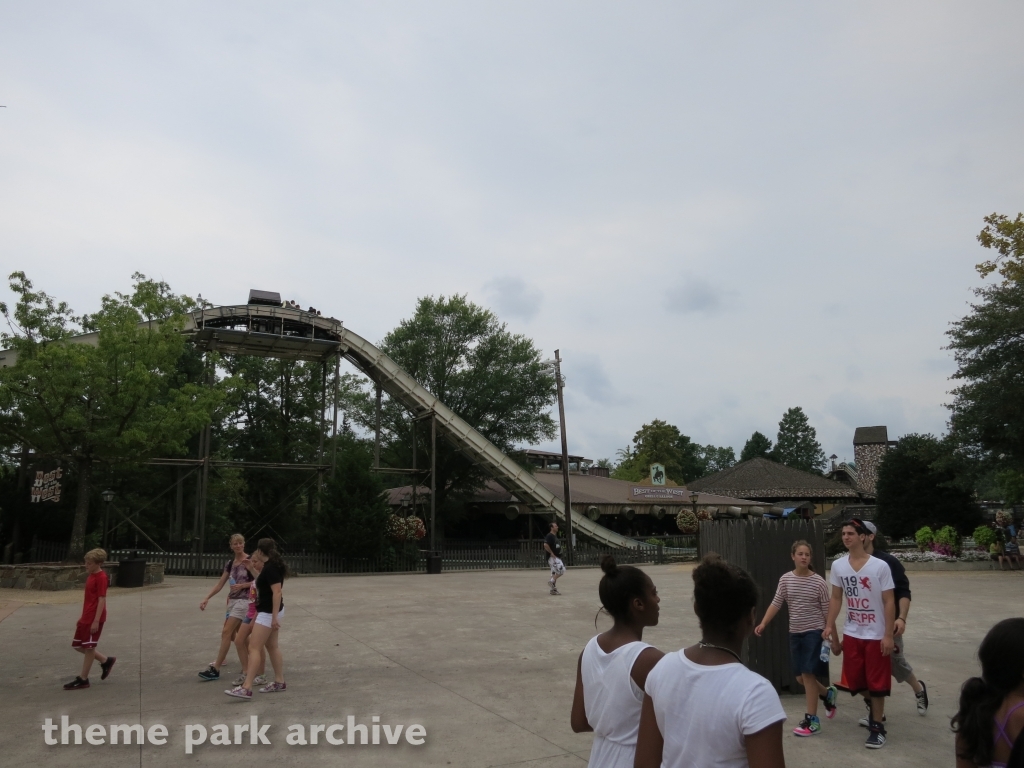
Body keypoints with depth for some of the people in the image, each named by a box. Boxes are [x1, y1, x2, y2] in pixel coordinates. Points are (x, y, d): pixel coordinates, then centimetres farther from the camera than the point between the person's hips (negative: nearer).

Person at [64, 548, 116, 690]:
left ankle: (83, 680, 11)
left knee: (88, 647, 0)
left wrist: (96, 621, -21)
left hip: (94, 619, -10)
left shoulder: (101, 578, -17)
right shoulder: (91, 576, 11)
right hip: (85, 618, 10)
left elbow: (102, 600, -19)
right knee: (78, 646, 14)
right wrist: (83, 616, 20)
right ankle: (106, 661, 24)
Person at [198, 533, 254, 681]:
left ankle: (215, 669, -5)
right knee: (235, 635, 11)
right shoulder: (230, 563, 10)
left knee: (226, 632, -10)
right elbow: (220, 584, 11)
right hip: (232, 601, 7)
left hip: (244, 601, -7)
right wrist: (206, 599, 3)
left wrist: (242, 586, -19)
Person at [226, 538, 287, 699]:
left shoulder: (271, 567, -21)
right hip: (269, 612, 11)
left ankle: (246, 688, -11)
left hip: (268, 612, -11)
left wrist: (275, 617, -27)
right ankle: (279, 682, 23)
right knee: (272, 646, 15)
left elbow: (277, 592, -26)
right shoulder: (271, 565, 10)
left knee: (254, 648, -10)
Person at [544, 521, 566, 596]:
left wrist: (560, 547, 13)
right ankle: (551, 581, -8)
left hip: (556, 557, 10)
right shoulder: (549, 536, -14)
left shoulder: (555, 536, 17)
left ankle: (553, 590, 15)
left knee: (554, 573, 11)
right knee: (561, 570, -16)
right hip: (553, 557, -10)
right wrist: (551, 553, -23)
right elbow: (545, 545, -28)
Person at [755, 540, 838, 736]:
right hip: (795, 633, 5)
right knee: (800, 677, 11)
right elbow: (776, 604, 0)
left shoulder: (819, 582, -10)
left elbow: (827, 611, -4)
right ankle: (828, 694, 40)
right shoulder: (785, 579, -1)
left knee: (807, 674, -6)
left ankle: (812, 720, 6)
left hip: (815, 632, -5)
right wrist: (763, 624, -10)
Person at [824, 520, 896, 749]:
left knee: (876, 682, 5)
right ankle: (875, 711, 37)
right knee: (857, 680, 12)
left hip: (876, 634, -4)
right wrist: (830, 625, -1)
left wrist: (888, 635, -13)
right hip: (851, 634, 4)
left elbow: (889, 602, -10)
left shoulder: (880, 566, -13)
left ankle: (877, 727, 18)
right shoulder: (838, 566, -2)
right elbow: (836, 598, 6)